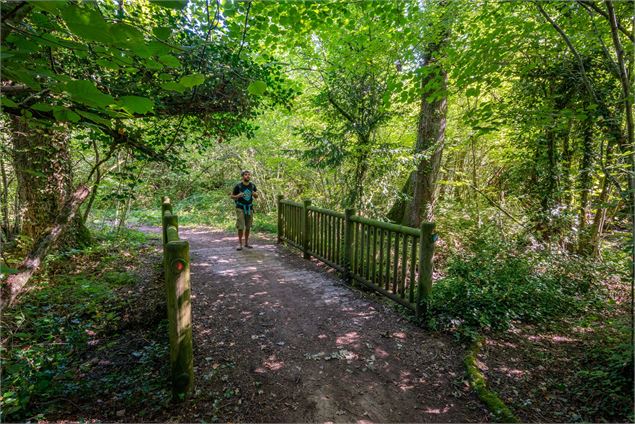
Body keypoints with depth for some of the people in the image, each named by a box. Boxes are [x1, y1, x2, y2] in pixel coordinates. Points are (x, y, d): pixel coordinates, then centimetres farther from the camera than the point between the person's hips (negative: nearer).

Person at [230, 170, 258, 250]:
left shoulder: (252, 185, 2)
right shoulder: (238, 186, -9)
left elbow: (256, 196, 12)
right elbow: (232, 196, 0)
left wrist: (255, 194, -11)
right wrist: (238, 196, -21)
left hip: (249, 208, 4)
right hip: (240, 208, -3)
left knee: (248, 226, 9)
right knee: (241, 227, -9)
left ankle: (247, 242, 21)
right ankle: (240, 244, 2)